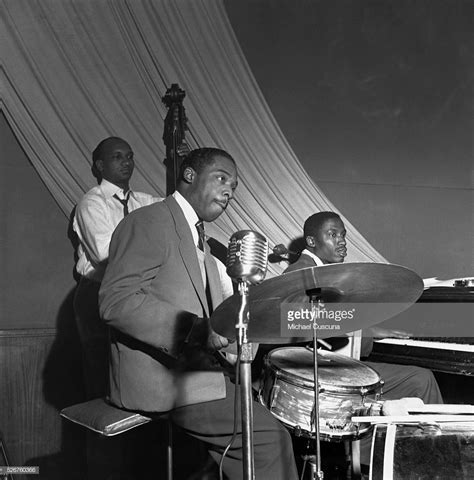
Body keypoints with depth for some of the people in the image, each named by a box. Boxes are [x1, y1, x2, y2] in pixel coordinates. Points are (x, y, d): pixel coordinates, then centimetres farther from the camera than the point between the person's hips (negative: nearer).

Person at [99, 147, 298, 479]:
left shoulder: (197, 236, 20)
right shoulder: (148, 222, -11)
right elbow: (116, 301, -23)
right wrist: (197, 330, -30)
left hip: (194, 367, 10)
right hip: (159, 376, -10)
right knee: (270, 438, -15)